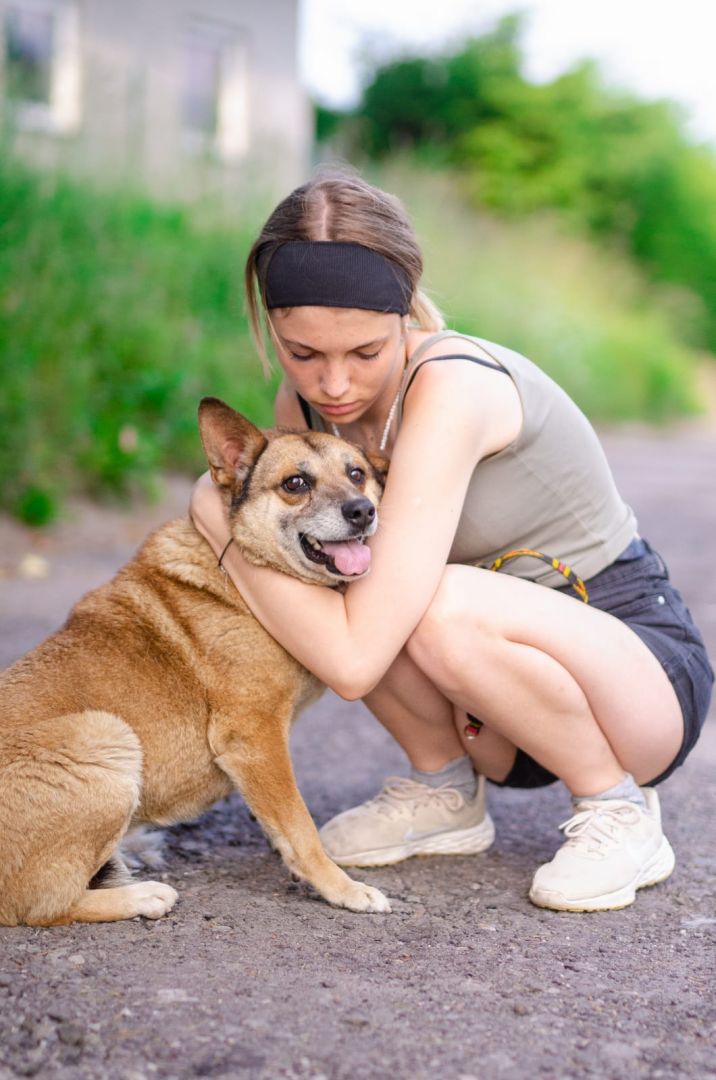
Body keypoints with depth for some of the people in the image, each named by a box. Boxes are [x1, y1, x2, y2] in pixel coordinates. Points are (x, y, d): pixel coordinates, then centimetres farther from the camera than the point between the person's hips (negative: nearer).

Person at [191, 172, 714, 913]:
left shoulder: (454, 388, -30)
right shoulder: (307, 401, -6)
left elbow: (355, 660, -34)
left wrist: (218, 517, -23)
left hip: (643, 674, -6)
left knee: (446, 605, -35)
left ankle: (621, 813, -8)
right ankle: (446, 793, 4)